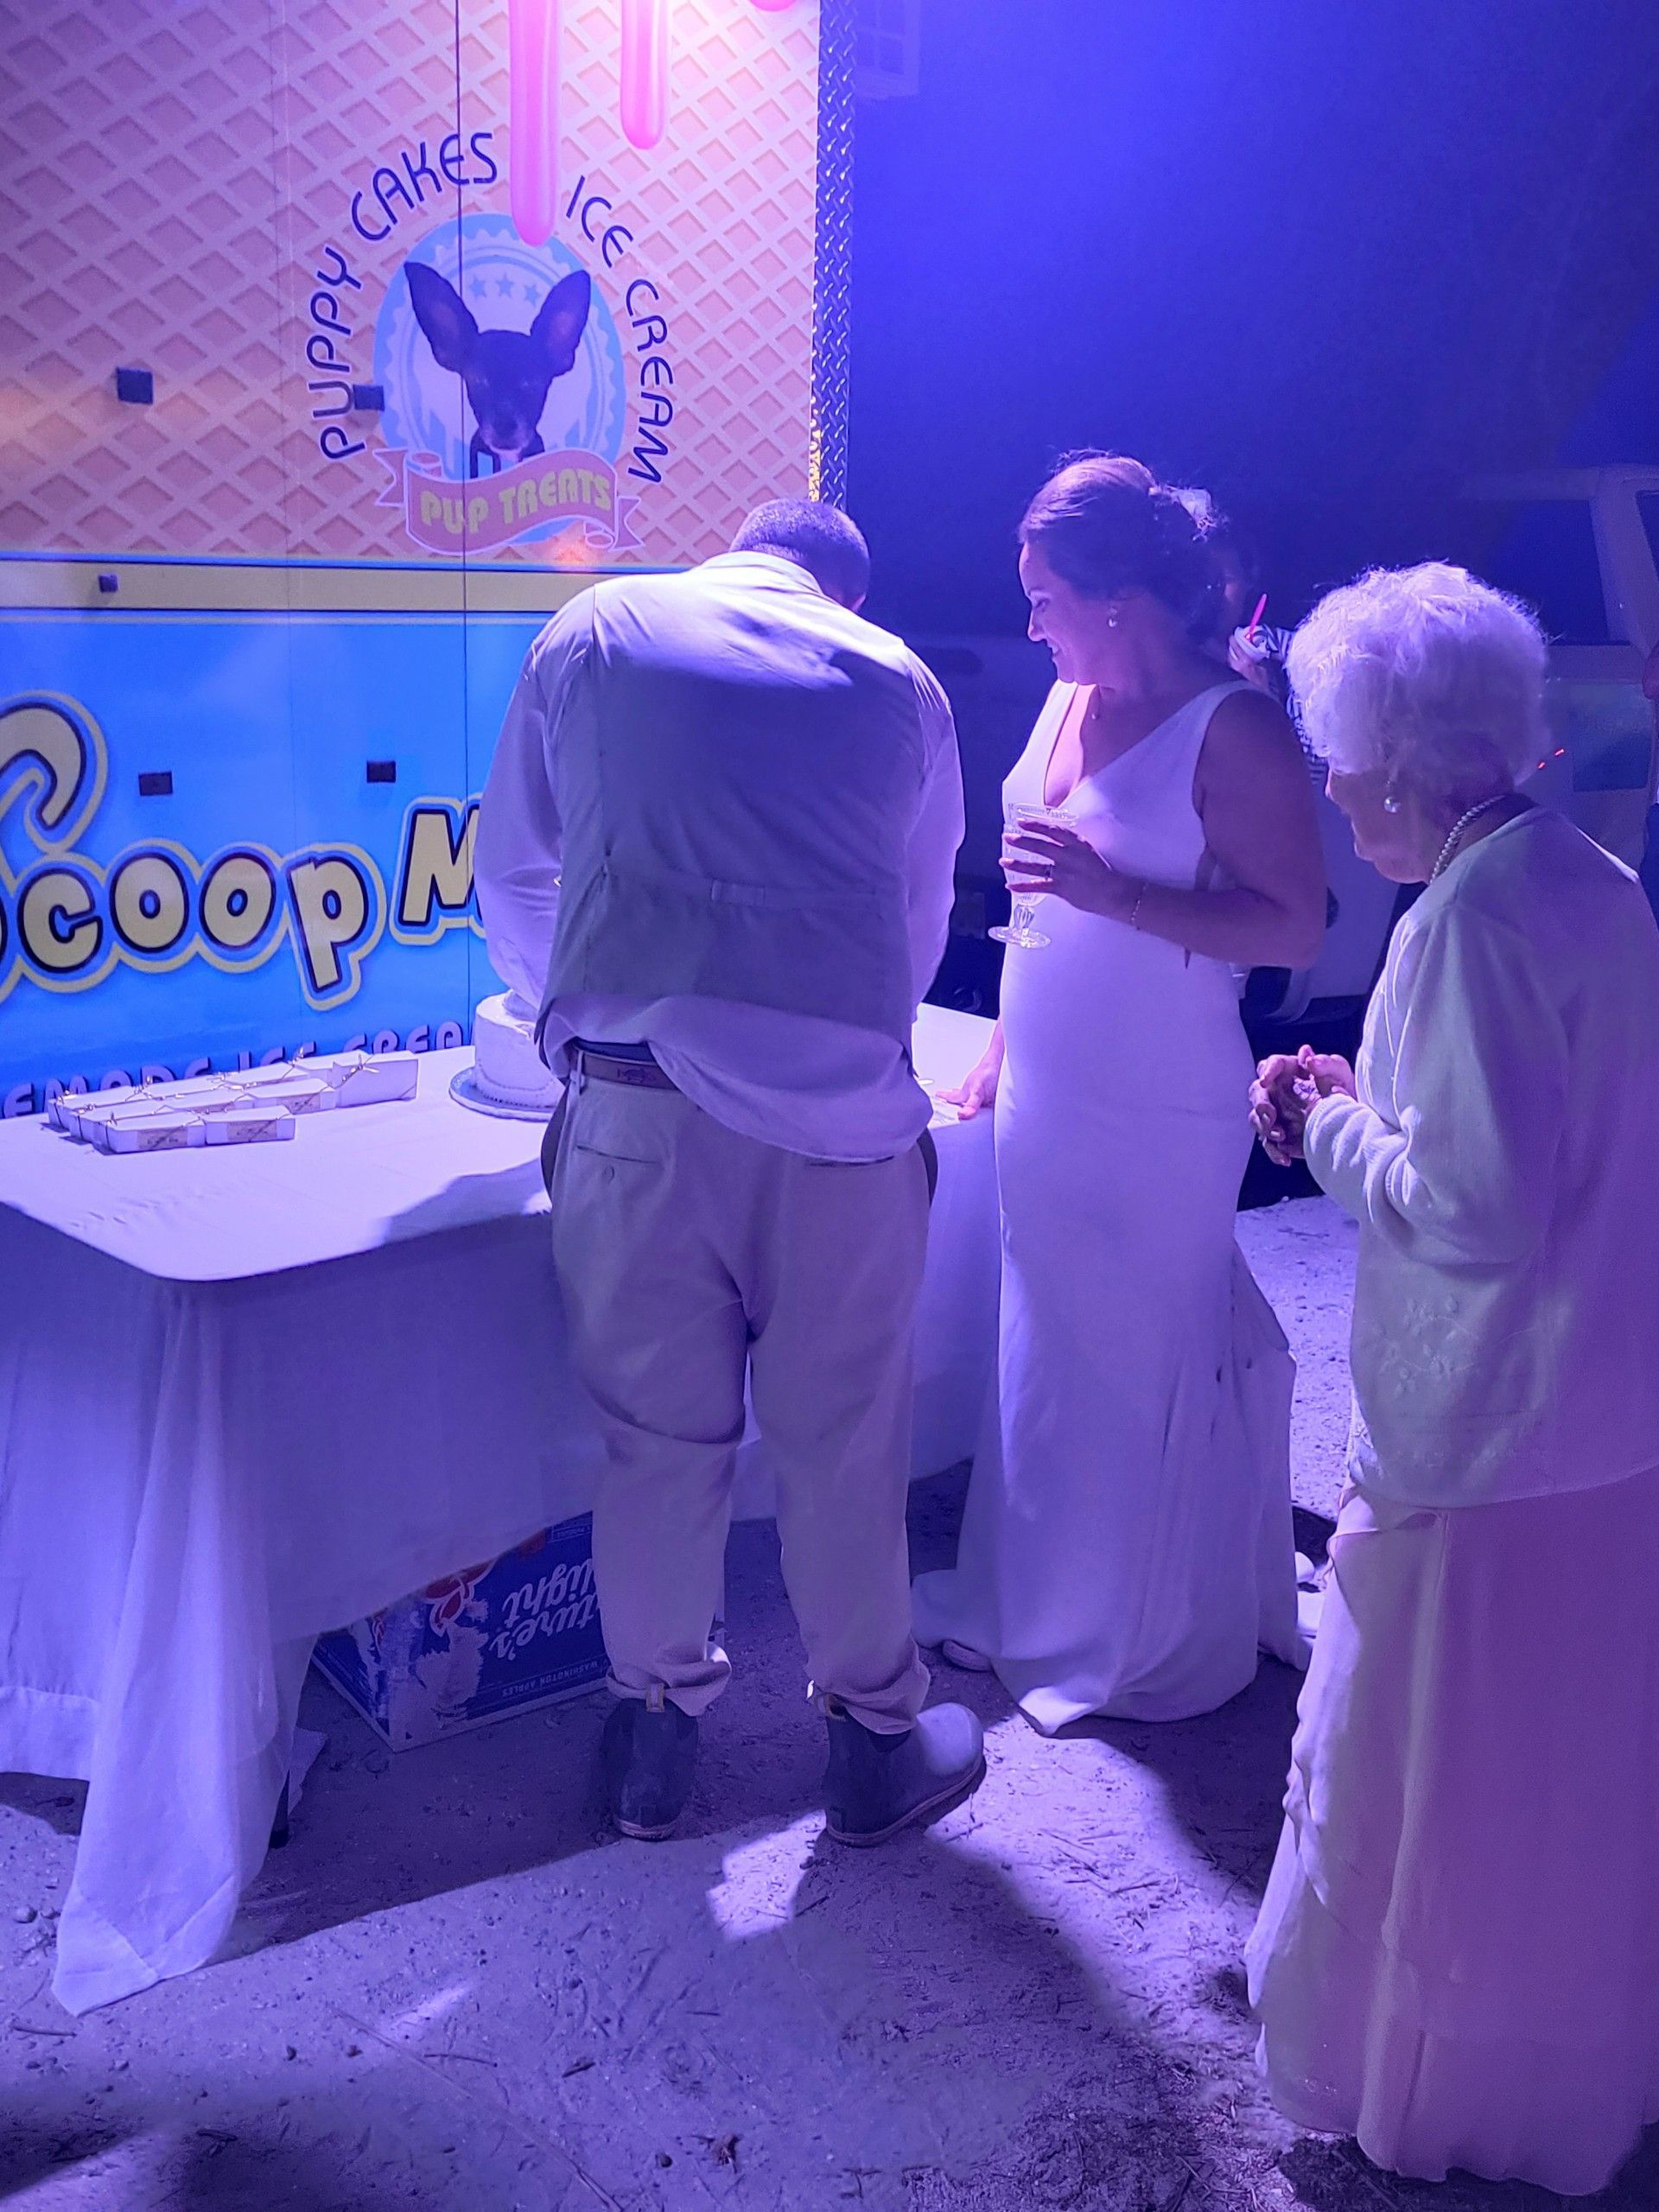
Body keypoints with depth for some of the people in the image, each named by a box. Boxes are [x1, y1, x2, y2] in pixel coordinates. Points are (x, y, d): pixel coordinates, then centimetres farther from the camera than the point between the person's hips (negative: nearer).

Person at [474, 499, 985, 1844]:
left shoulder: (594, 633, 13)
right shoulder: (898, 679, 13)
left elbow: (512, 876, 18)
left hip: (640, 1100, 0)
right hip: (843, 1101, 0)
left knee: (659, 1430, 12)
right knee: (841, 1433, 12)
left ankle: (658, 1733, 29)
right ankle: (876, 1734, 28)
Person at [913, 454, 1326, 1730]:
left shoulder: (1233, 731, -14)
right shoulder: (1069, 705, 9)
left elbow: (1296, 926, -19)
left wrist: (1113, 894, -26)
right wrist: (1005, 1049, 20)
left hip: (1158, 1122, -7)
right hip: (1047, 1102, 7)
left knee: (1141, 1366, 6)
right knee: (1050, 1354, 17)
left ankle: (1146, 1645, 25)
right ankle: (1038, 1609, 35)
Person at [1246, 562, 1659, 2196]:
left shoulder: (1473, 915, -22)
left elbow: (1475, 1208, -26)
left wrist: (1336, 1132, -10)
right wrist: (1371, 1105, 7)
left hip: (1481, 1448, -9)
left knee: (1419, 1770, 12)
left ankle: (1402, 2086, 33)